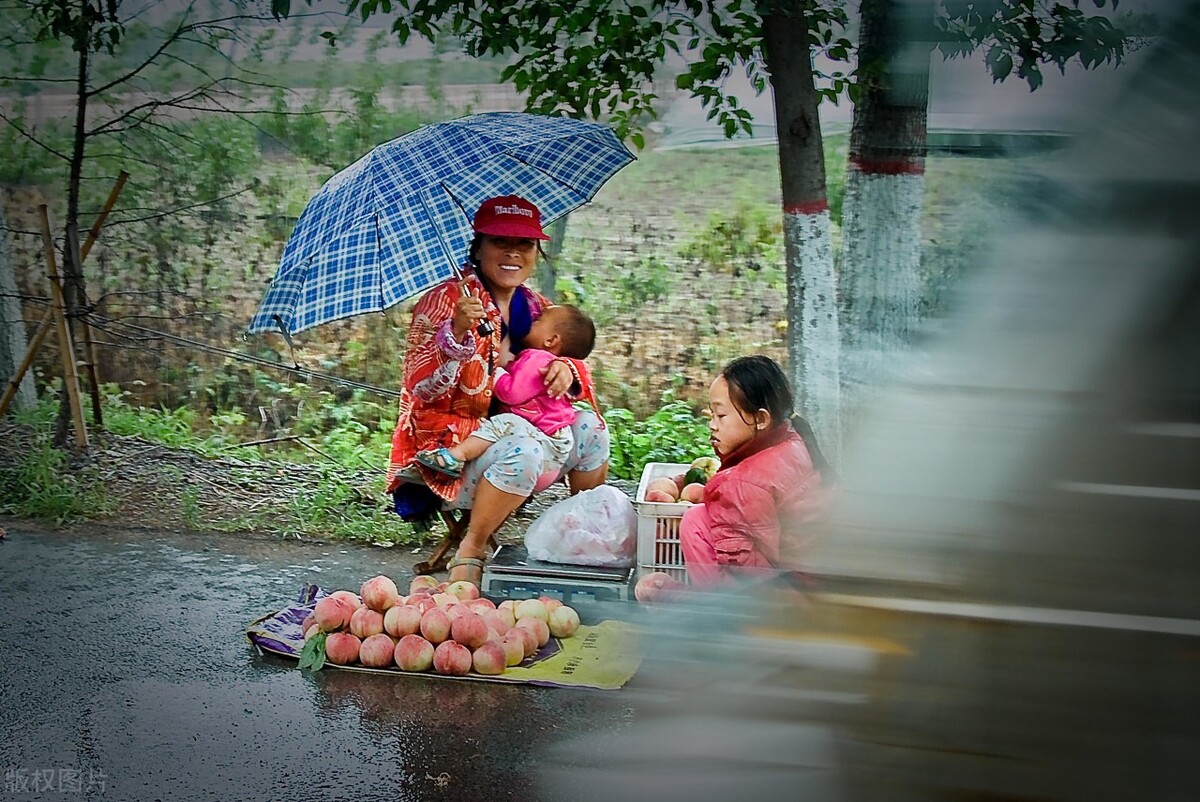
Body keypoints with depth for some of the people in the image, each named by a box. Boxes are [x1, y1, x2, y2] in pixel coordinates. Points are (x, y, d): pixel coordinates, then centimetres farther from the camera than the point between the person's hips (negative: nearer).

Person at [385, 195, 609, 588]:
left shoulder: (537, 309, 9)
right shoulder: (445, 301, -11)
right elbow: (422, 389, -19)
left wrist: (567, 370, -16)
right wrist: (458, 332, -35)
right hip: (448, 454, -7)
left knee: (590, 426, -9)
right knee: (523, 451, -33)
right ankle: (469, 554, -20)